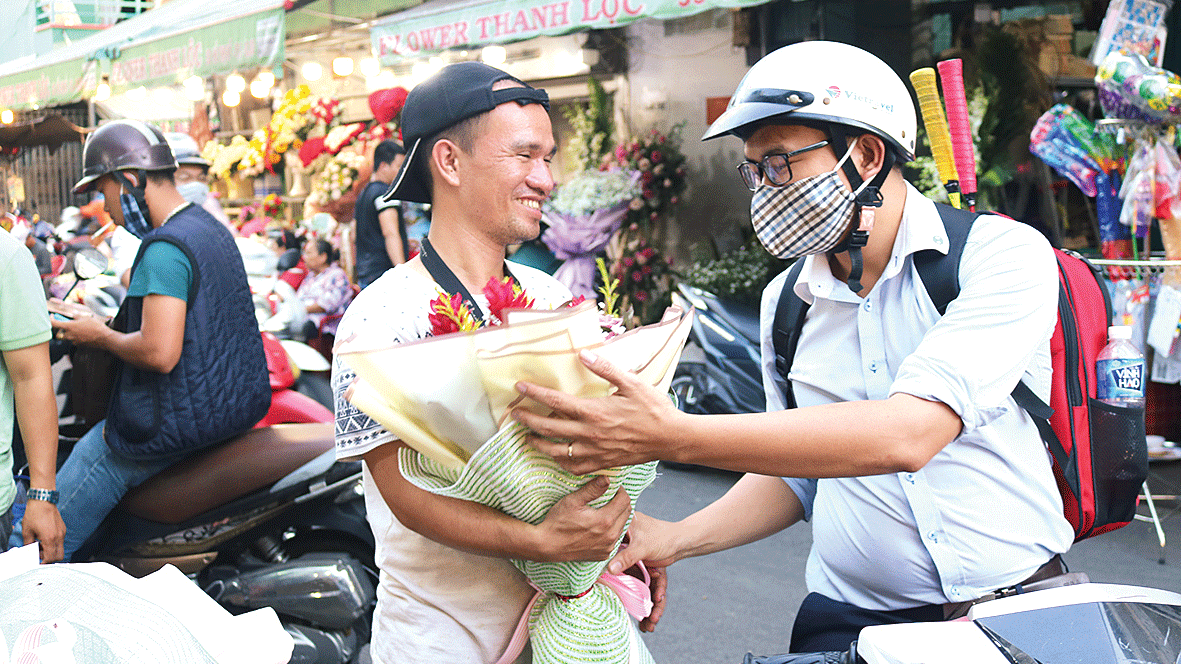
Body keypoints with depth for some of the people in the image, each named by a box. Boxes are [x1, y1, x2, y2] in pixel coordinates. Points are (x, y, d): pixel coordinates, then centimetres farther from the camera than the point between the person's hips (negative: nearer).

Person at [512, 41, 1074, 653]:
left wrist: (675, 436, -30)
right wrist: (676, 539, -2)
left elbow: (907, 434, -26)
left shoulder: (1005, 254, -11)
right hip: (852, 620, 3)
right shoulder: (784, 303, 6)